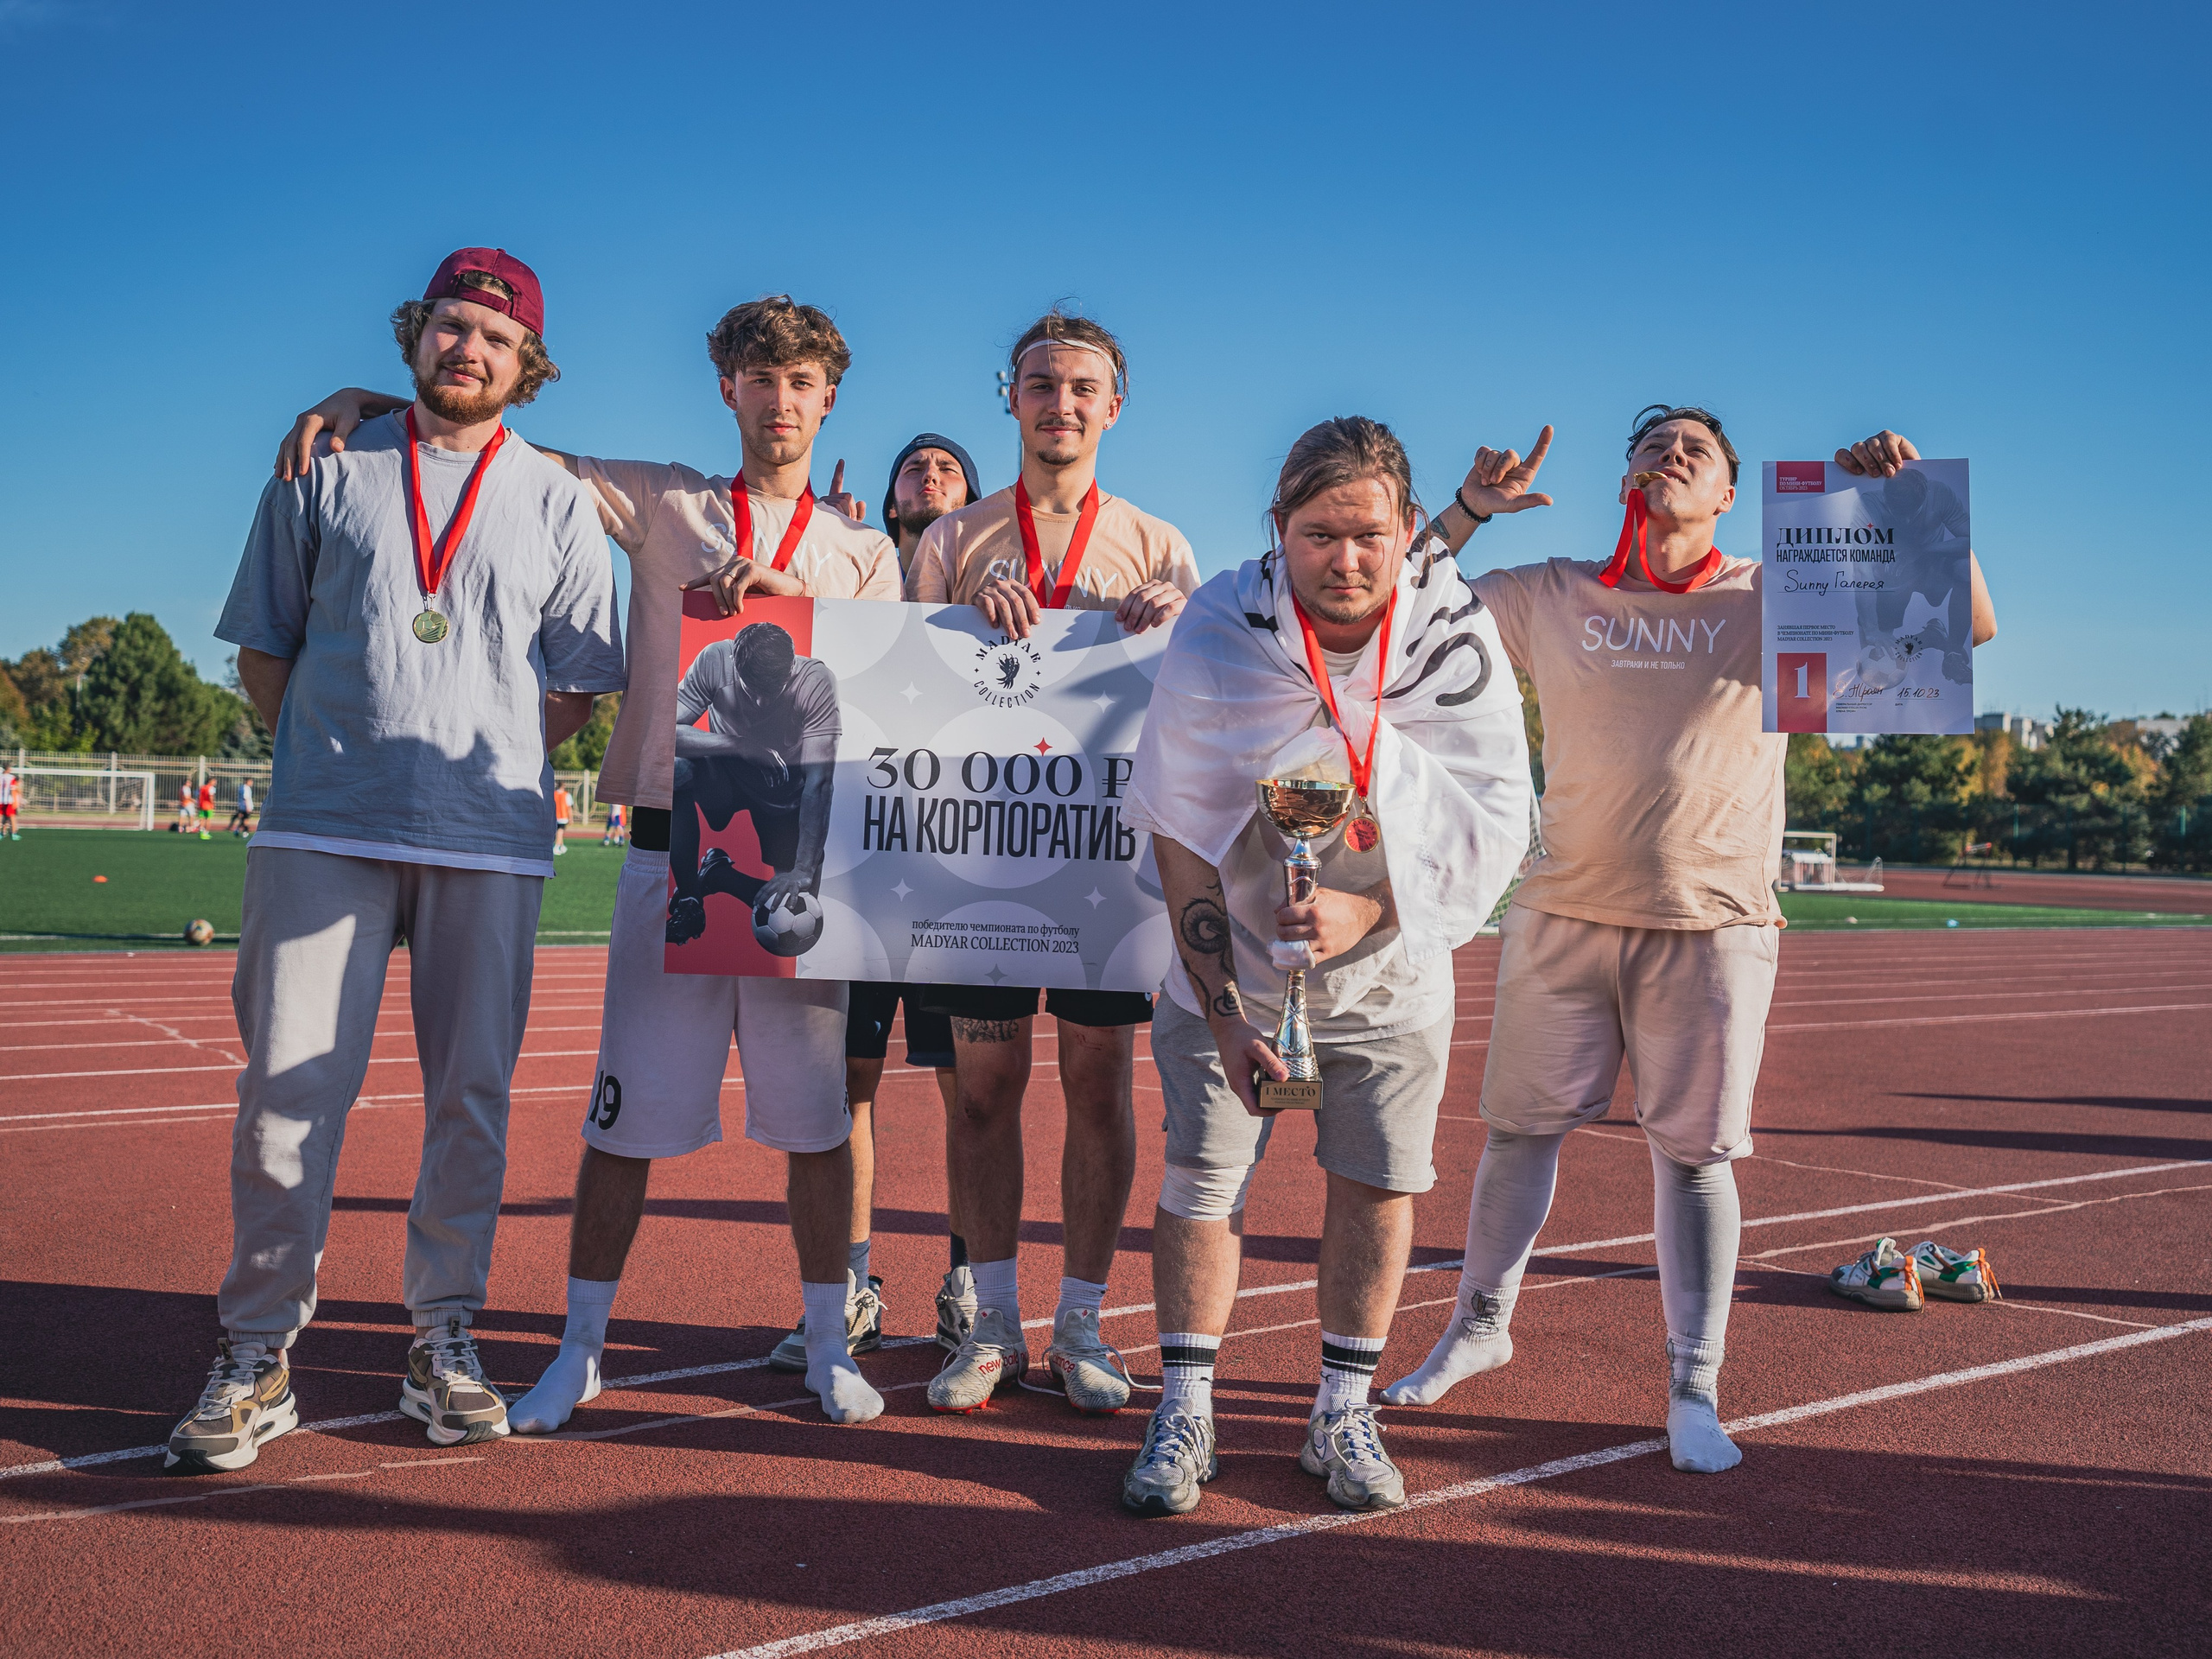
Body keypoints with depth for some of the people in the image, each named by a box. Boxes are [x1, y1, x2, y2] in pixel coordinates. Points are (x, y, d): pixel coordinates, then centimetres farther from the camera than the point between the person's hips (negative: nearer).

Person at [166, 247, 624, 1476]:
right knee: (291, 1084, -5)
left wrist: (499, 766, 1)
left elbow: (580, 684, 11)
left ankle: (446, 1338, 15)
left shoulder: (555, 499, 12)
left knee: (473, 1090, 3)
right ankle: (259, 1354, 5)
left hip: (491, 838, 0)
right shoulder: (330, 471, 13)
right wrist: (326, 751, 6)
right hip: (324, 825, 0)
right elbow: (263, 645, 15)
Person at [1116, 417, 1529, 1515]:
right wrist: (1224, 1010, -20)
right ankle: (1184, 1412, 14)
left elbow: (1497, 819, -14)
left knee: (1378, 1179, 4)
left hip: (1394, 967, 2)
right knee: (1204, 1171, -1)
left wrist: (1368, 907, -29)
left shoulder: (1458, 635, -17)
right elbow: (1182, 839, -16)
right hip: (1235, 959, -1)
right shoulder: (1219, 635, -21)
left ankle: (1342, 1415, 20)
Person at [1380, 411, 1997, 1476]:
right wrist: (1470, 510, -1)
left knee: (1694, 1151, 2)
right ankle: (1480, 1326, 29)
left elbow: (1968, 623, -1)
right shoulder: (1549, 598, 6)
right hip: (1563, 916, 2)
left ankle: (1695, 1389, 15)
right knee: (1519, 1127, 9)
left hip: (1712, 928, -1)